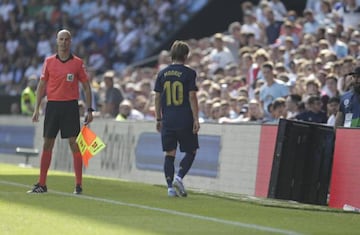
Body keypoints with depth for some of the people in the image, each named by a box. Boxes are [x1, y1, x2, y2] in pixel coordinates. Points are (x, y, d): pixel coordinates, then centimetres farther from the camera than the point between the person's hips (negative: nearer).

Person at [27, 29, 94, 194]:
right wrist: (36, 109, 4)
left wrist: (89, 110, -1)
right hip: (52, 105, 2)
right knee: (47, 144, 4)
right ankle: (41, 184, 9)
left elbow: (86, 87, 5)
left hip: (70, 106, -2)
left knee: (74, 144, -6)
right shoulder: (49, 62, 7)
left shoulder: (78, 63, 2)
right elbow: (42, 86, 10)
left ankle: (78, 185, -2)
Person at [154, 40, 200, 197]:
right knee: (190, 152, 10)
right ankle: (179, 177, -10)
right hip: (185, 120, -3)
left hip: (167, 120, 3)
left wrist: (159, 119, 16)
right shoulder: (189, 73, -5)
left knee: (170, 154, 6)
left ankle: (170, 187, 0)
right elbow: (192, 97, -8)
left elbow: (157, 97, 8)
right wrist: (196, 119, -5)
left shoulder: (163, 73, 7)